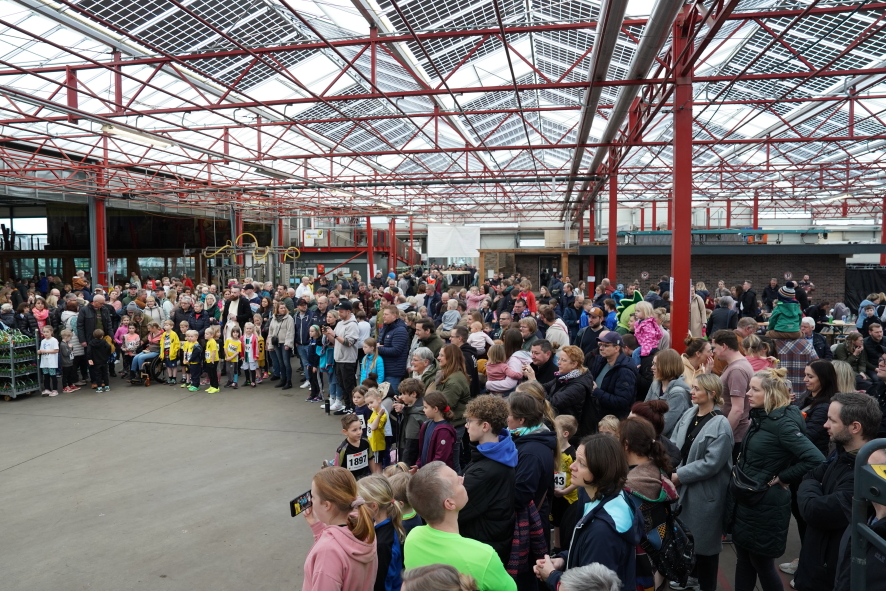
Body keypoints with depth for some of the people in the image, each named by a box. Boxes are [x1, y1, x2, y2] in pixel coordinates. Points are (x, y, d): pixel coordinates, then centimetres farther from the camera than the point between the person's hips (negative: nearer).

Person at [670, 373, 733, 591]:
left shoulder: (720, 425, -19)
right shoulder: (689, 414, 1)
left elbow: (711, 463, -23)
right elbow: (675, 445, 5)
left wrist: (679, 476, -20)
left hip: (705, 492, -7)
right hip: (684, 488, 7)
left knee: (704, 539, 9)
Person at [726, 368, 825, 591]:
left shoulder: (783, 423, -21)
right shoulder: (759, 418, 5)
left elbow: (815, 459, -30)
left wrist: (780, 478, -20)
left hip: (764, 503, -8)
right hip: (744, 499, 8)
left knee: (761, 562, 9)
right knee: (744, 557, 18)